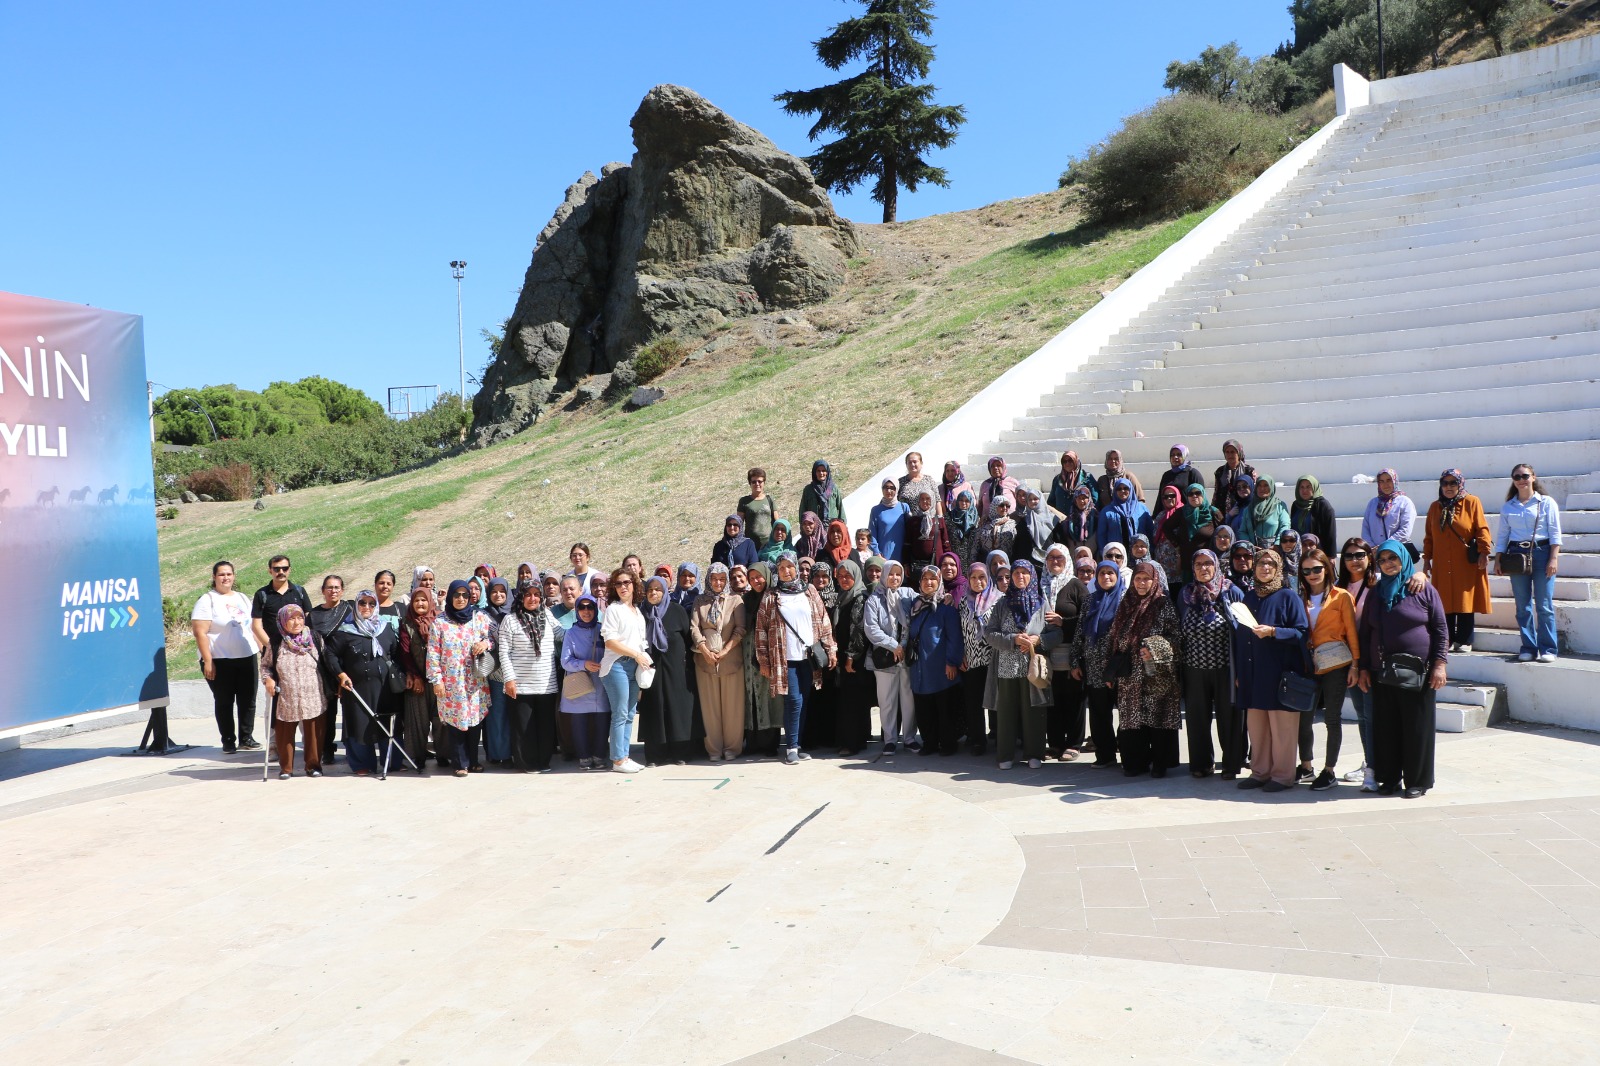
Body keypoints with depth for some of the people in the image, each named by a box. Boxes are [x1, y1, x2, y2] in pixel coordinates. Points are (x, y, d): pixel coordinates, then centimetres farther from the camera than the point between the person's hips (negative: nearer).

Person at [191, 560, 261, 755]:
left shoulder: (242, 598, 14)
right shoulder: (207, 600, -5)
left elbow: (253, 626, 20)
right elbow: (200, 633, -11)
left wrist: (262, 648, 13)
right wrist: (207, 661, -17)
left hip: (247, 658, 5)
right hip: (220, 661, -5)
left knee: (248, 700, 6)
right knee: (224, 702, 3)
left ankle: (246, 737, 16)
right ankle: (228, 741, 11)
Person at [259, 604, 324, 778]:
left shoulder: (315, 639, 1)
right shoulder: (275, 644, 0)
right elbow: (265, 665, 12)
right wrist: (267, 679, -7)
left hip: (312, 698, 0)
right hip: (286, 699, 0)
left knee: (313, 733, 6)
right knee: (284, 734, 6)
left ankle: (313, 765, 19)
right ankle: (286, 767, 21)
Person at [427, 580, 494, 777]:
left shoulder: (480, 617, 5)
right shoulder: (439, 621, 0)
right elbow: (433, 653, -2)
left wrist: (486, 643, -14)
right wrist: (436, 679, -6)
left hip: (475, 681, 2)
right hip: (451, 681, -1)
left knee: (475, 719, 4)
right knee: (455, 720, 0)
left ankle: (473, 761, 17)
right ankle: (460, 763, 10)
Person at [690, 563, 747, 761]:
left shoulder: (735, 600, 6)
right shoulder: (700, 602, 11)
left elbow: (740, 629, -2)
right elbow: (694, 628, 2)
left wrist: (725, 650, -11)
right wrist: (706, 652, -11)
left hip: (731, 659, -1)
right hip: (705, 660, 2)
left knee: (733, 705, 0)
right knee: (710, 706, 3)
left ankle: (732, 747, 9)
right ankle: (714, 748, 9)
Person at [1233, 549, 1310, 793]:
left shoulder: (1288, 596, 0)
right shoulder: (1249, 597, 16)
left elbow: (1302, 632, -6)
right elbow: (1239, 636, 16)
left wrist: (1273, 631, -20)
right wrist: (1238, 671, 13)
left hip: (1280, 671, -5)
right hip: (1252, 673, 5)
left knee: (1281, 725, -2)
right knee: (1256, 724, 8)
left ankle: (1283, 775, 7)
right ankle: (1260, 772, 17)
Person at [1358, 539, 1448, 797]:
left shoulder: (1424, 590, 1)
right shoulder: (1375, 594, 12)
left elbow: (1441, 629, 0)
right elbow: (1365, 633, 15)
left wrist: (1439, 663, -9)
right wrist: (1364, 668, 9)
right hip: (1382, 673, 4)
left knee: (1417, 727, 1)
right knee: (1386, 727, 5)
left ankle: (1417, 781, 11)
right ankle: (1390, 778, 14)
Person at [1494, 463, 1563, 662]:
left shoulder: (1546, 502, 4)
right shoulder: (1507, 507, 12)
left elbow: (1555, 533, 0)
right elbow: (1502, 535, 12)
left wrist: (1554, 558, -8)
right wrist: (1497, 560, 4)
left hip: (1541, 552, -3)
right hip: (1516, 555, 3)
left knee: (1544, 605, -5)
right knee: (1523, 606, 4)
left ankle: (1548, 649, 0)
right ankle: (1528, 648, 9)